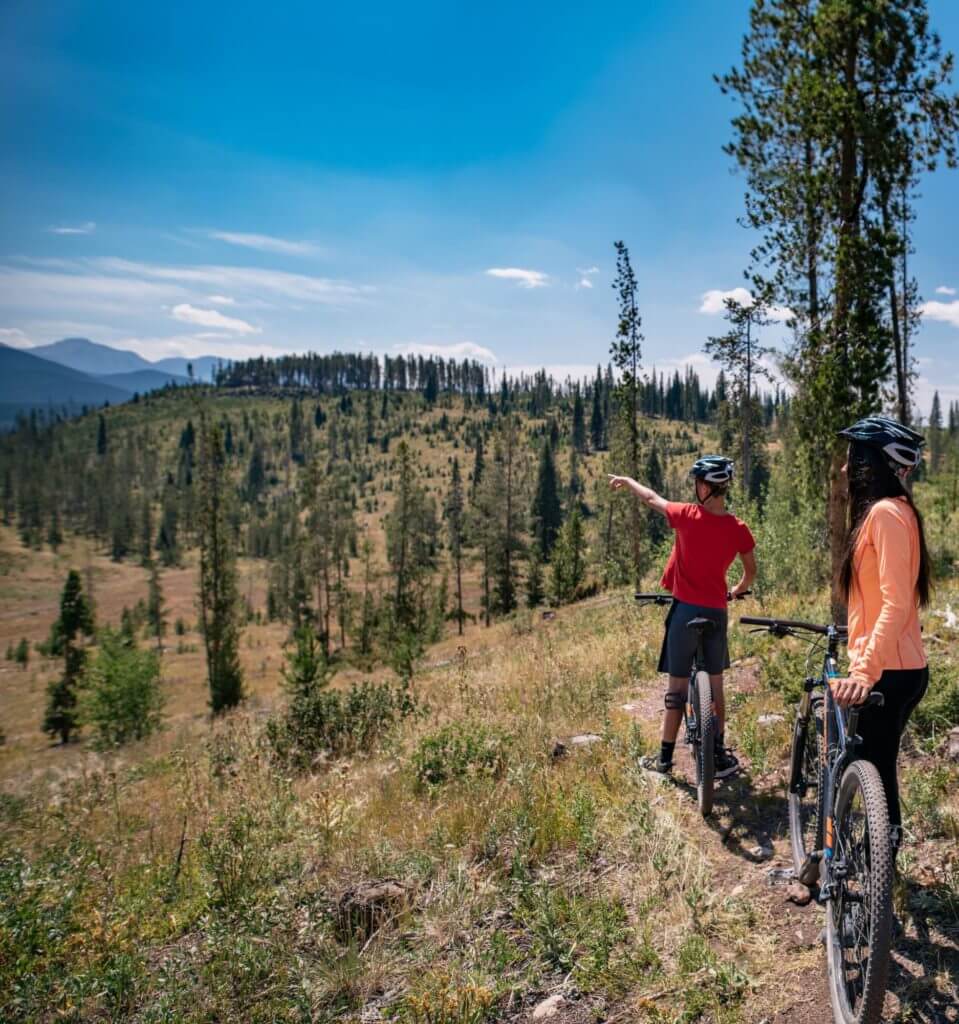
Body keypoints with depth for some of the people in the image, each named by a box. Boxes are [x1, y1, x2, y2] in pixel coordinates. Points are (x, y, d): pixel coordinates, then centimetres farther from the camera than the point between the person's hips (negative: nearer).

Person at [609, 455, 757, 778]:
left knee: (677, 688, 5)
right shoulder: (739, 529, -3)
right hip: (717, 613, 3)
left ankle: (665, 759, 15)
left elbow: (652, 499, 6)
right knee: (715, 688, 15)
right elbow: (751, 572, 9)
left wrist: (626, 481, 24)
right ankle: (720, 756, 21)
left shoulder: (688, 516, -12)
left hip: (686, 611, -3)